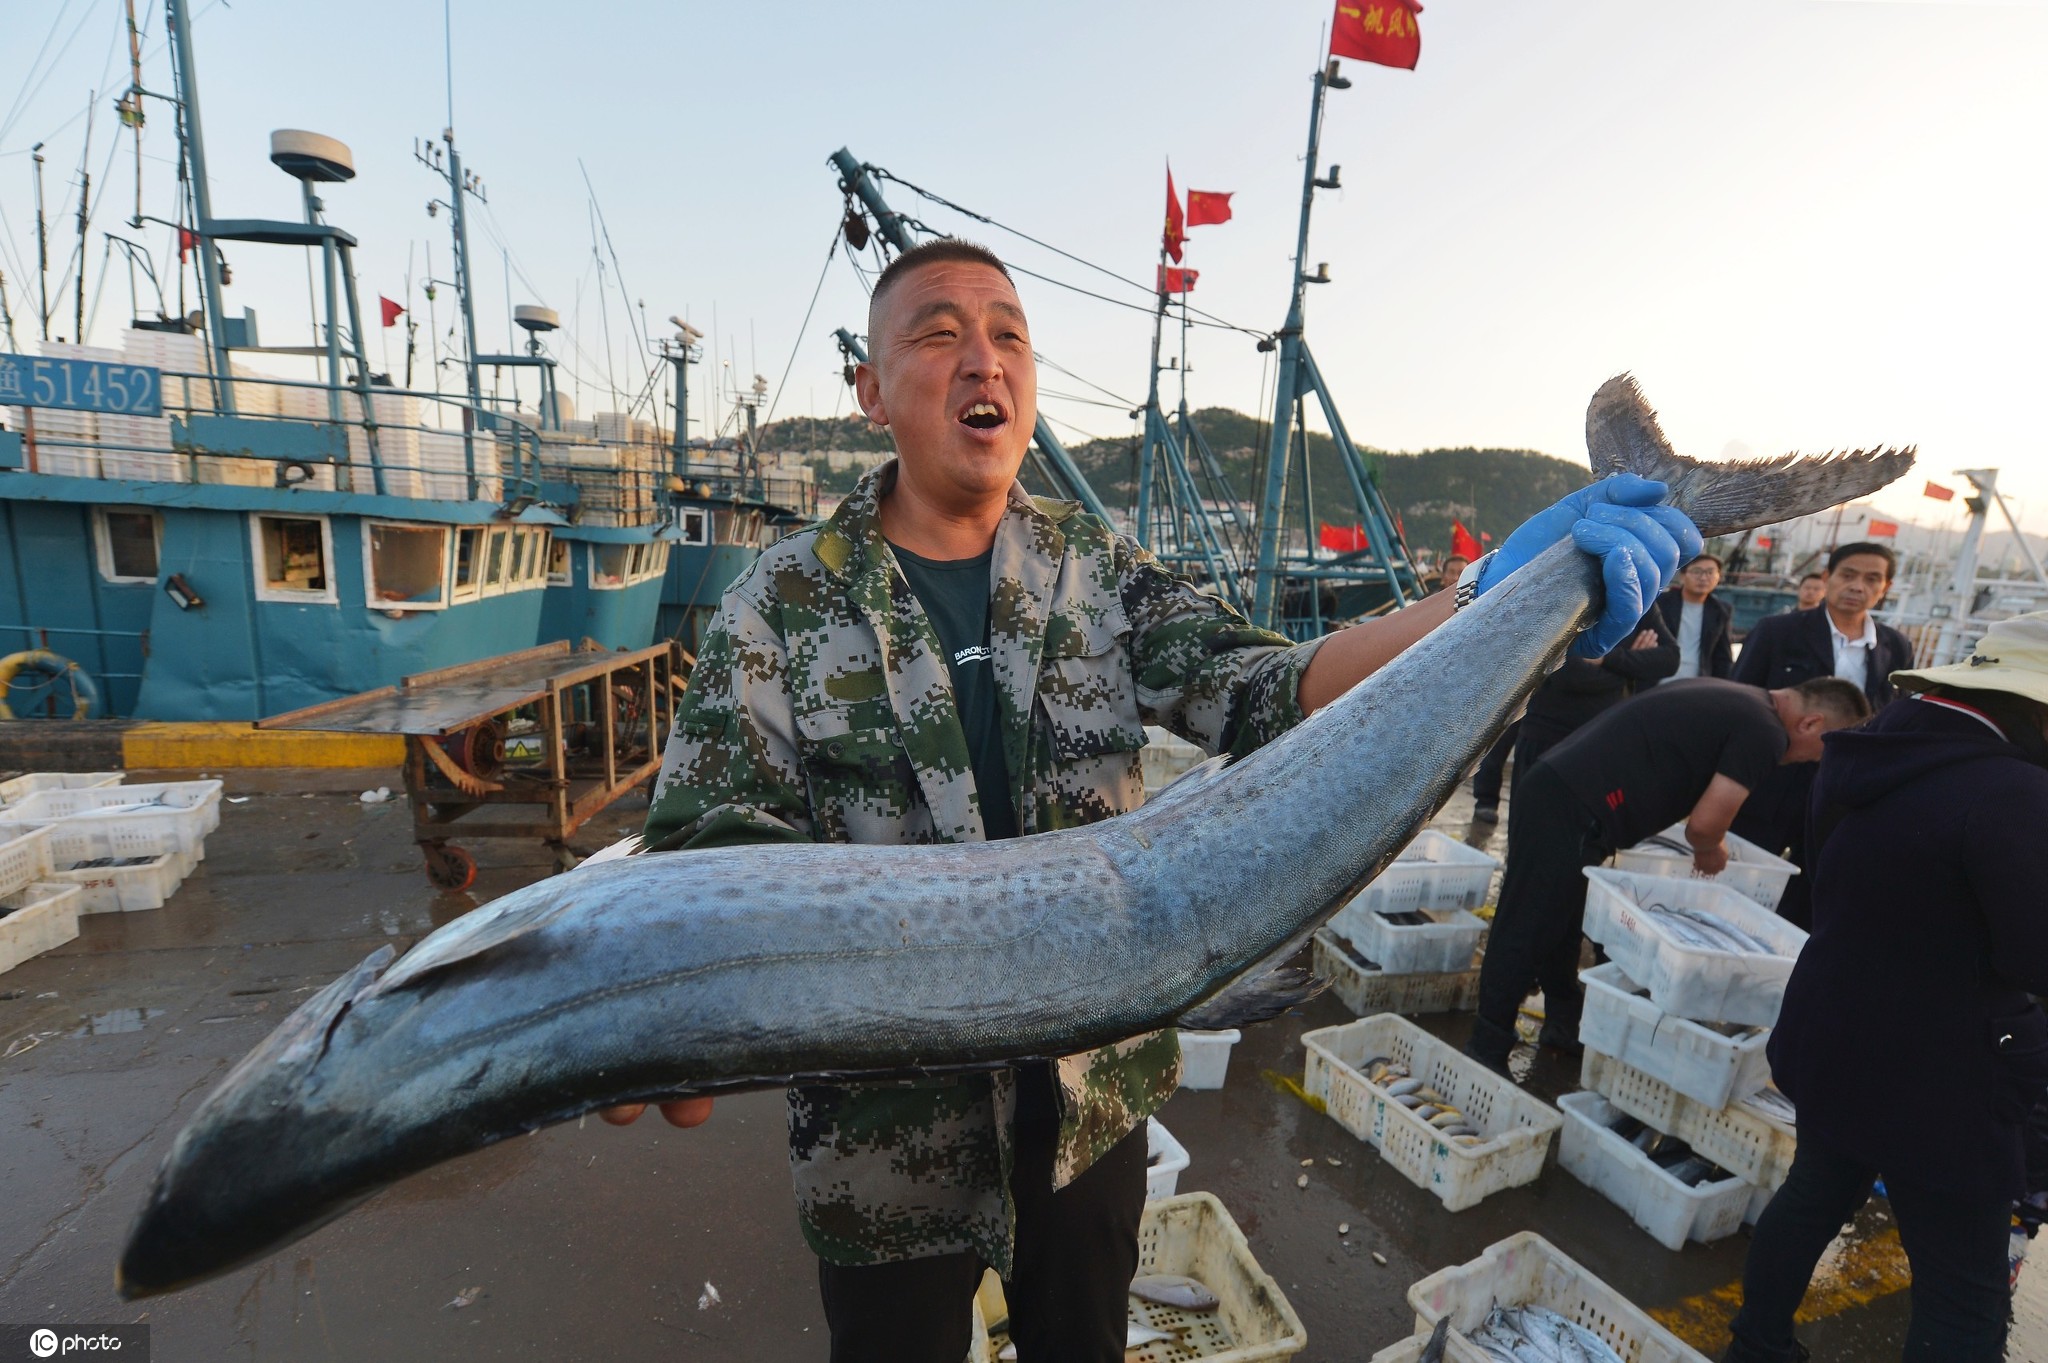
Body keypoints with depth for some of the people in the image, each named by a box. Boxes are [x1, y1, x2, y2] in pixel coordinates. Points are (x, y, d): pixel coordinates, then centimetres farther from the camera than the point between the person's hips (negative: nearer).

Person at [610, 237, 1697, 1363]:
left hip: (1094, 1100, 3)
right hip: (885, 1134, -2)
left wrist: (1488, 603, -29)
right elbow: (712, 840, -15)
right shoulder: (781, 601, -12)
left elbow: (1256, 690, -15)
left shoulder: (1100, 568, -3)